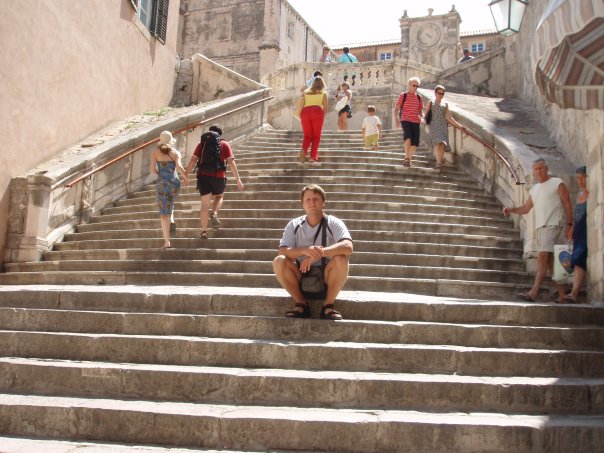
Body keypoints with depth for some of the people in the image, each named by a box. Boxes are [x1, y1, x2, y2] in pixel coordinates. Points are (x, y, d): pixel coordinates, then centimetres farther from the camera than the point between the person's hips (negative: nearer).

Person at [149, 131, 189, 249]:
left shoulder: (155, 152, 3)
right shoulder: (176, 152, 4)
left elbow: (152, 169, -4)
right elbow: (179, 166, -12)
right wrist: (186, 177, 3)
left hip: (163, 182, -2)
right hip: (175, 182, 2)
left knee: (164, 212, 2)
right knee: (169, 203, 32)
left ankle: (167, 242, -4)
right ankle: (171, 221, 5)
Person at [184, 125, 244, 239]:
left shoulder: (202, 144, 13)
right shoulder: (224, 144, 8)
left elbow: (193, 160, 4)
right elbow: (231, 162, -2)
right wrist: (238, 179, -2)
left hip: (203, 176, 1)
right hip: (219, 177, -1)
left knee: (205, 204, 6)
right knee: (219, 196, 27)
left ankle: (204, 231, 2)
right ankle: (214, 215, 1)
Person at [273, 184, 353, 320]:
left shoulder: (334, 223, -7)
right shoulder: (293, 225, -1)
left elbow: (348, 247, -24)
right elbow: (281, 251, -14)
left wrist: (318, 253, -33)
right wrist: (304, 250, -33)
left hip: (326, 277, -1)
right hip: (301, 275, 2)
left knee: (341, 259, -30)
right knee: (279, 261, -24)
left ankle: (328, 305, -13)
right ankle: (301, 304, -9)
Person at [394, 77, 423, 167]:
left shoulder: (419, 97, 14)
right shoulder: (403, 95, 2)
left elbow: (420, 110, 21)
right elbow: (396, 108, 1)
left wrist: (421, 117, 0)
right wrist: (396, 119, -13)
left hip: (415, 121, 4)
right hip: (405, 120, -4)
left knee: (414, 143, 0)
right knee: (408, 136, -29)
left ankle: (408, 159, 17)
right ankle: (406, 158, -26)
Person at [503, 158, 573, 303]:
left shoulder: (557, 183, 1)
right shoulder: (533, 189, 20)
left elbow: (567, 204, -1)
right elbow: (526, 208, 22)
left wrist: (569, 224, -6)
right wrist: (511, 210, 4)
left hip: (552, 225, -7)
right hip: (539, 227, 8)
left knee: (542, 257, -19)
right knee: (549, 262, 8)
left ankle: (533, 293, -27)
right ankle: (562, 294, 15)